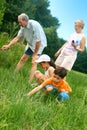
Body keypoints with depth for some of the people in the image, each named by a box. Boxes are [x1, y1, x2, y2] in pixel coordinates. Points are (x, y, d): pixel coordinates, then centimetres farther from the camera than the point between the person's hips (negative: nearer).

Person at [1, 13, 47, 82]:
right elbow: (17, 37, -4)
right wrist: (8, 45, -13)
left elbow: (38, 41, -30)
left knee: (34, 62, -16)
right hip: (30, 44, 7)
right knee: (22, 59, 11)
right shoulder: (23, 27, -12)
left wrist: (35, 53, -21)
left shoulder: (35, 25, -33)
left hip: (39, 44, -7)